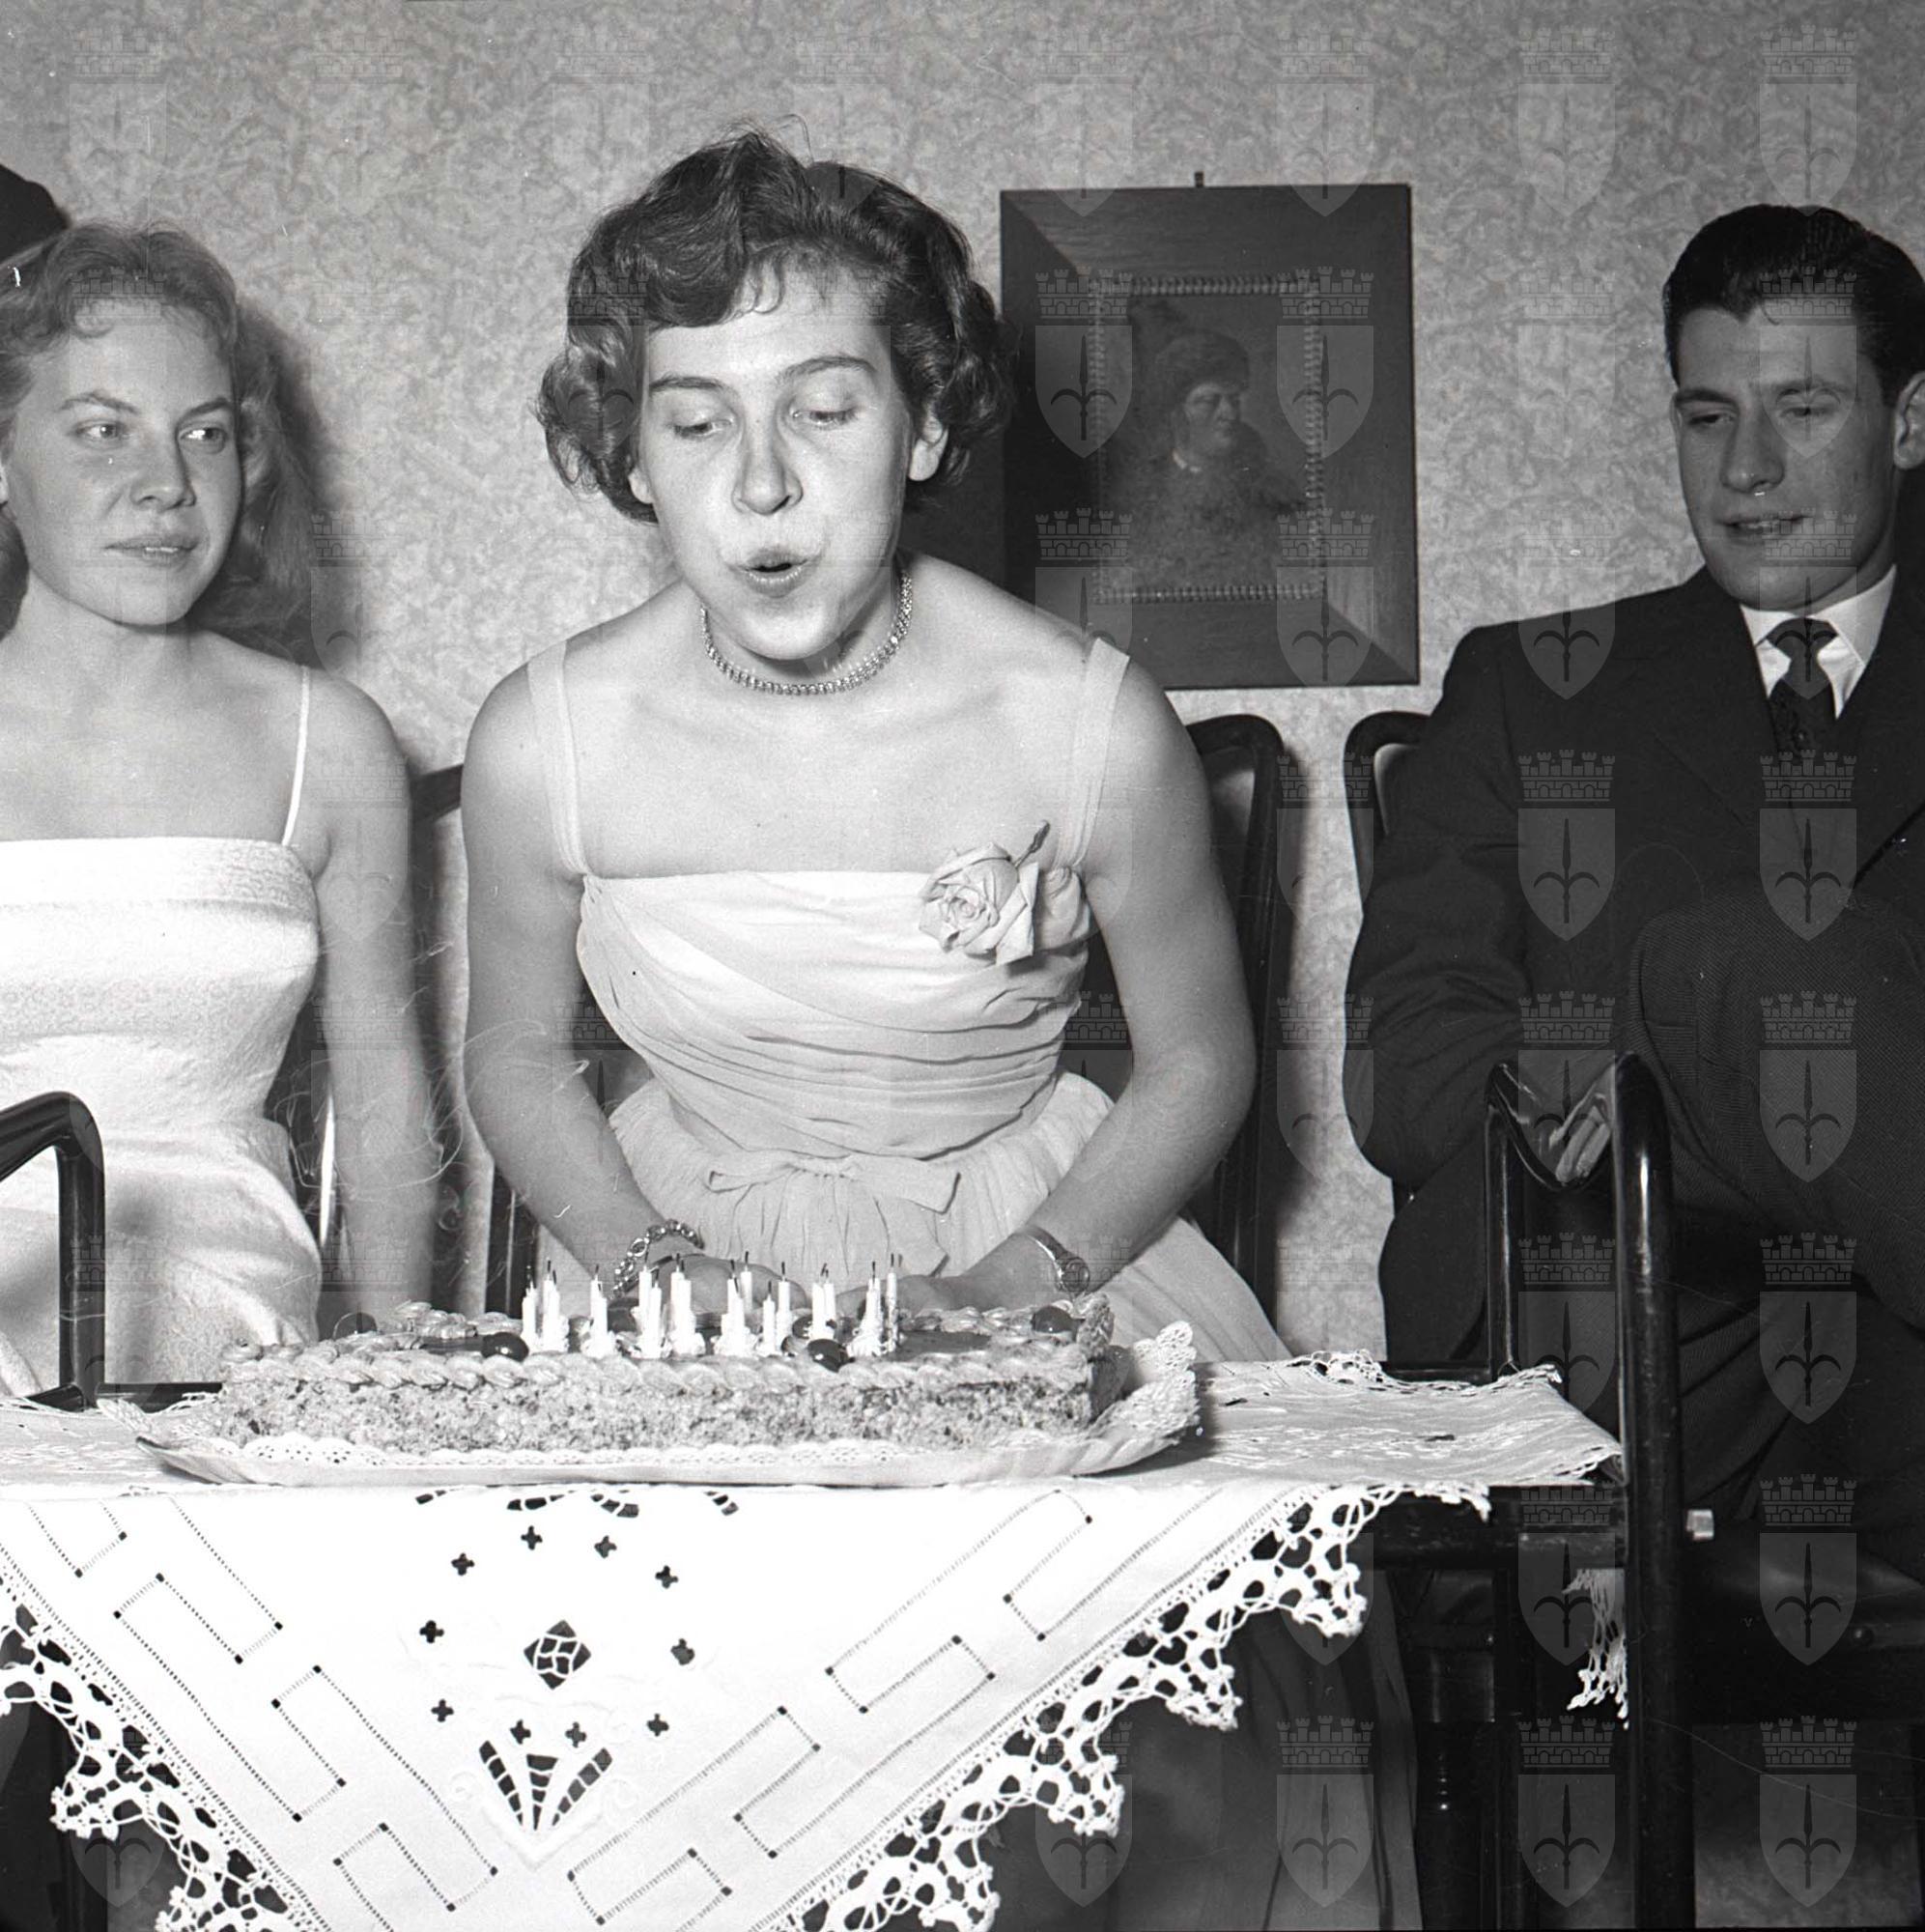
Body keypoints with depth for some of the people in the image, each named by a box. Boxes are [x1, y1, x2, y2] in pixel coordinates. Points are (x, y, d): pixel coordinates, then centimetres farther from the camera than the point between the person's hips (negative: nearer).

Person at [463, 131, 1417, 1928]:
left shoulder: (1088, 723, -14)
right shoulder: (546, 740, -10)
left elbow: (1198, 1065, 1)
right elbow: (517, 1055, 8)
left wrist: (1015, 1287, -13)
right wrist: (649, 1266, -8)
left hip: (1039, 1243, -1)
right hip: (690, 1243, 1)